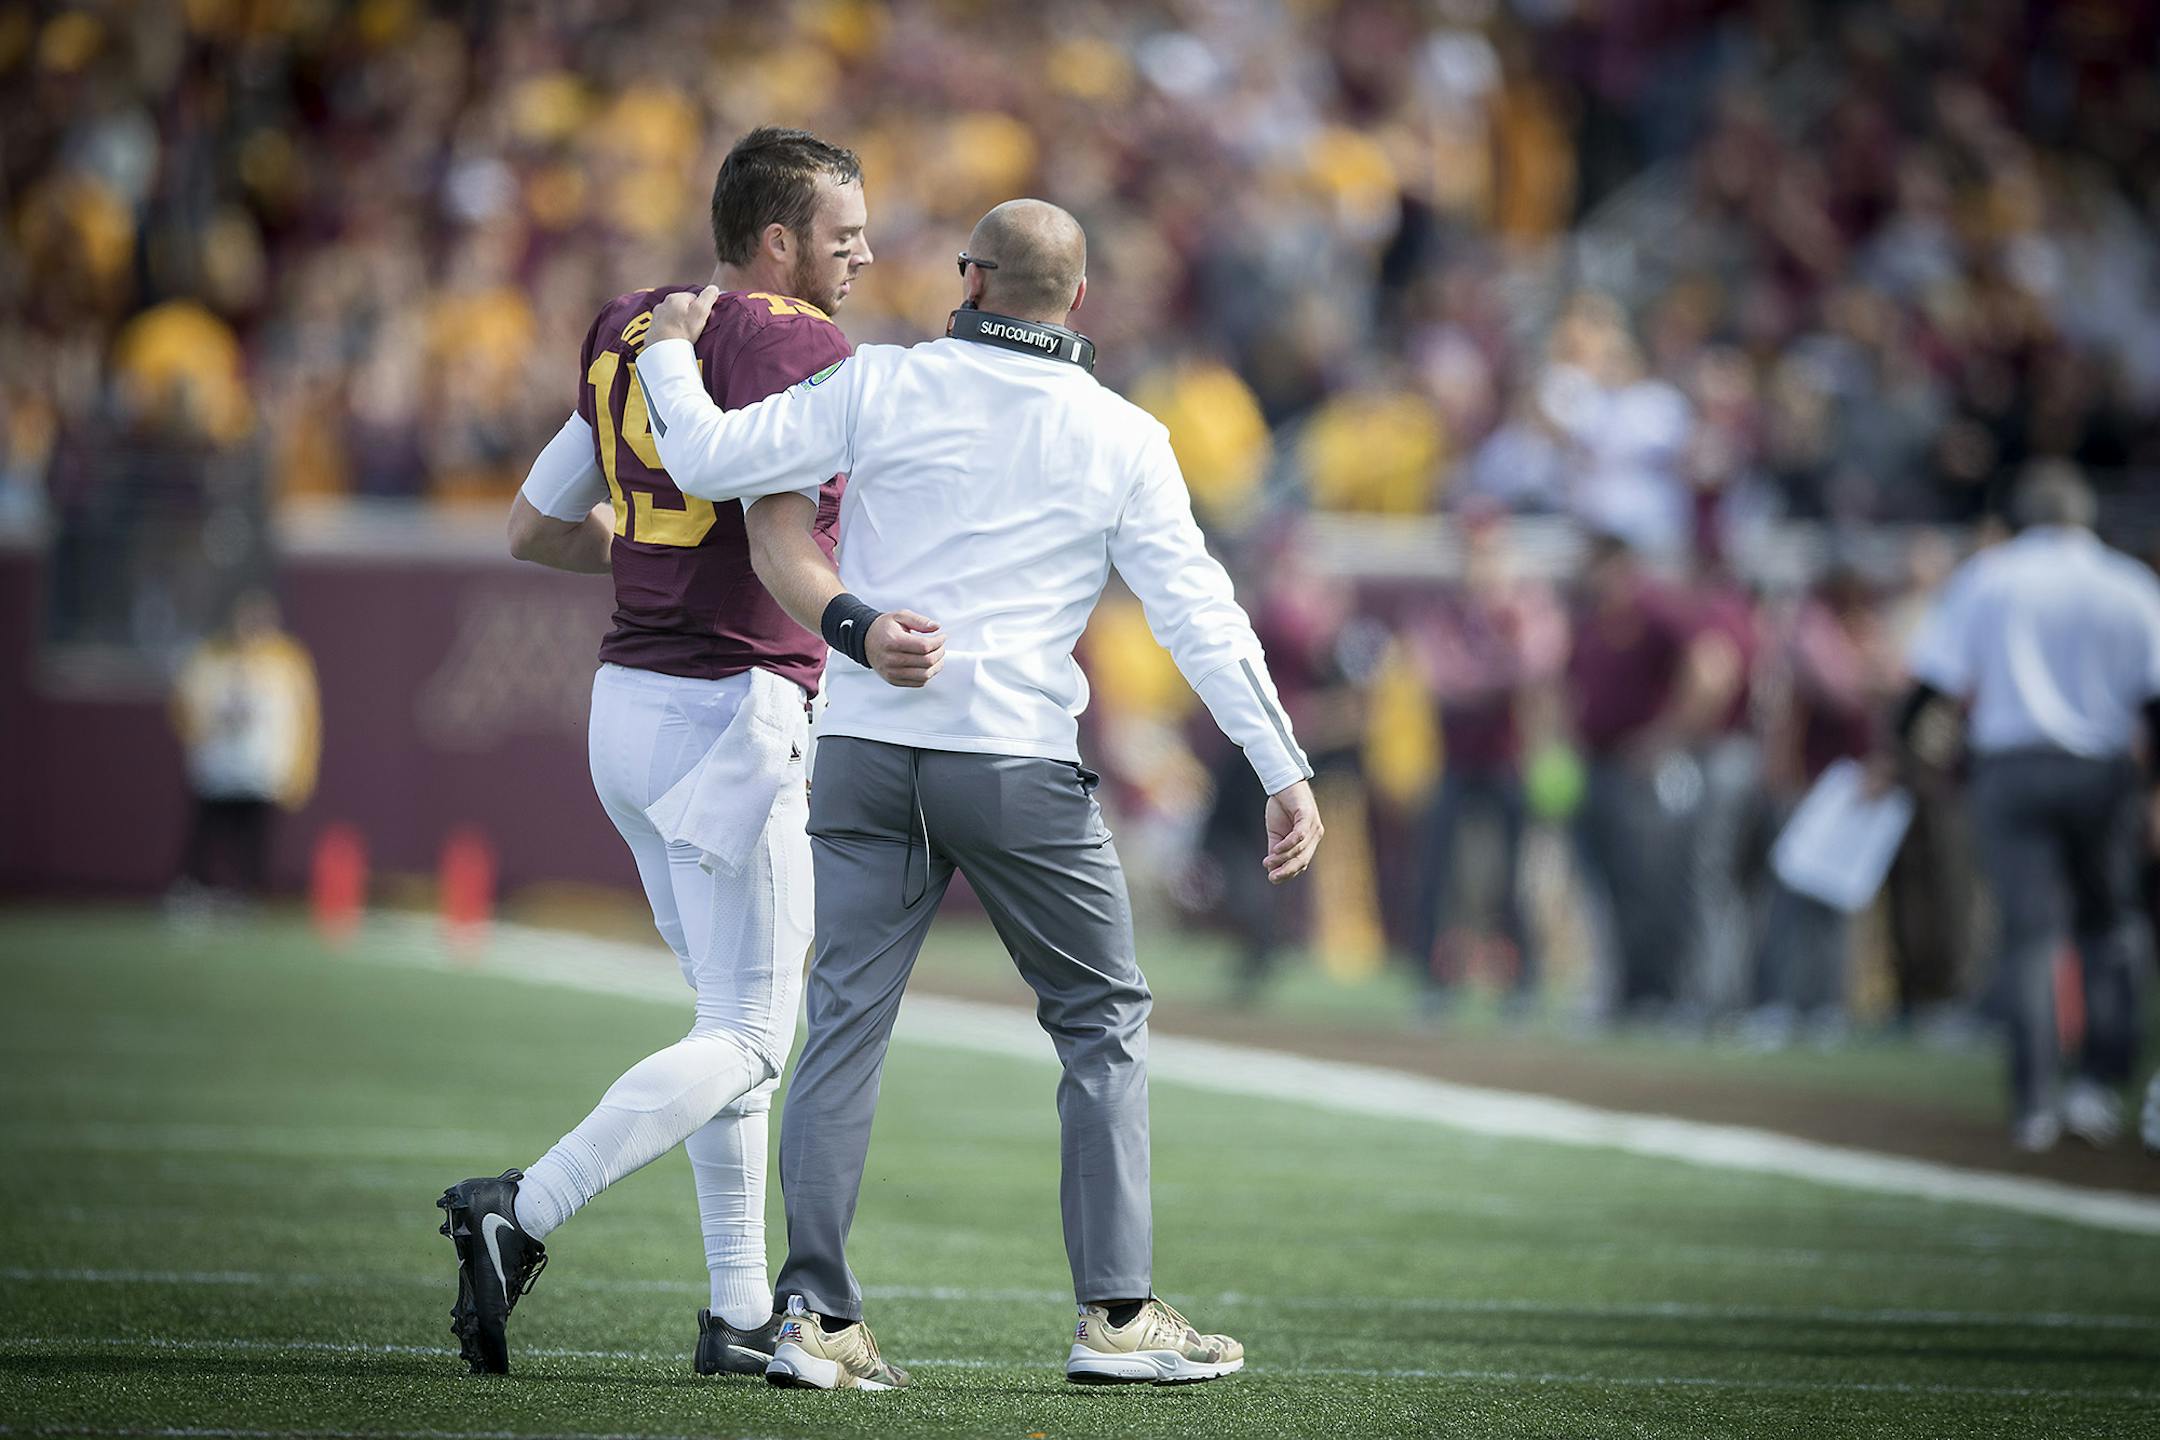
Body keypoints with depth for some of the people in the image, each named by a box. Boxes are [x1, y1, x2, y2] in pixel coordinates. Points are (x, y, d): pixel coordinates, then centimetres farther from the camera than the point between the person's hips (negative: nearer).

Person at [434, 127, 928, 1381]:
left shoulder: (627, 337, 13)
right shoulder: (795, 349, -11)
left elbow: (534, 529, 19)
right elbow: (779, 544, -25)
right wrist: (858, 631, -40)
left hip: (628, 701, 9)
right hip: (734, 708, -9)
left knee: (736, 1019, 15)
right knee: (748, 1040, -4)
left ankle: (740, 1311, 15)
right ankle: (524, 1210, -17)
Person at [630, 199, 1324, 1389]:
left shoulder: (884, 384, 1)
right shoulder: (1123, 438, 1)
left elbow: (710, 460, -2)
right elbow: (1198, 614, -3)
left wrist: (667, 350, 17)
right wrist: (1285, 769, -2)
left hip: (866, 748, 2)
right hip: (1016, 759, -2)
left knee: (845, 1021, 4)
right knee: (1102, 1021, 10)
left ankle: (815, 1314, -2)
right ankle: (1116, 1313, 6)